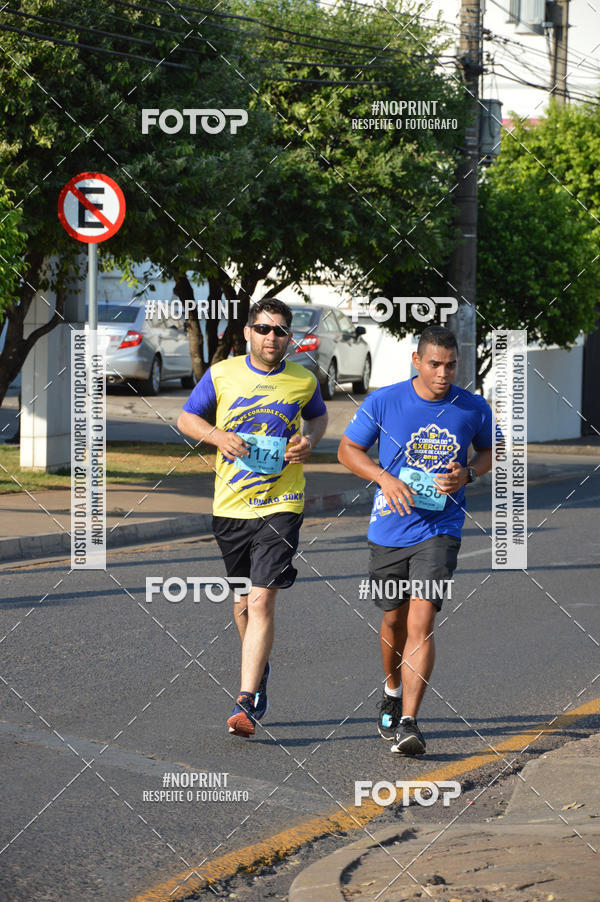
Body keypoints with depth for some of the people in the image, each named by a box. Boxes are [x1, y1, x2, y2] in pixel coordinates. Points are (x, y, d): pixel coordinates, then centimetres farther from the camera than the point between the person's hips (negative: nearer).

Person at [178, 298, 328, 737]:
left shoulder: (304, 381, 1)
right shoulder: (221, 374, 0)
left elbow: (318, 417, 21)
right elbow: (186, 418, 11)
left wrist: (310, 440, -1)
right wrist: (218, 436, -9)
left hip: (281, 506, -2)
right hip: (230, 504, 3)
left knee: (261, 601, -14)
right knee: (242, 600, 16)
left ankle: (246, 703, -17)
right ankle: (259, 670, 44)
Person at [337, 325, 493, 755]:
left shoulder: (474, 408, -4)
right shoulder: (383, 402, -7)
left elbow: (490, 450, 14)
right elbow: (348, 449, 3)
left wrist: (467, 474, -8)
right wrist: (385, 478, -15)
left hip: (440, 529, -1)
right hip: (389, 528, 1)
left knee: (421, 624, -15)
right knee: (394, 620, 17)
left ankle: (408, 723, -17)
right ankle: (393, 691, 46)